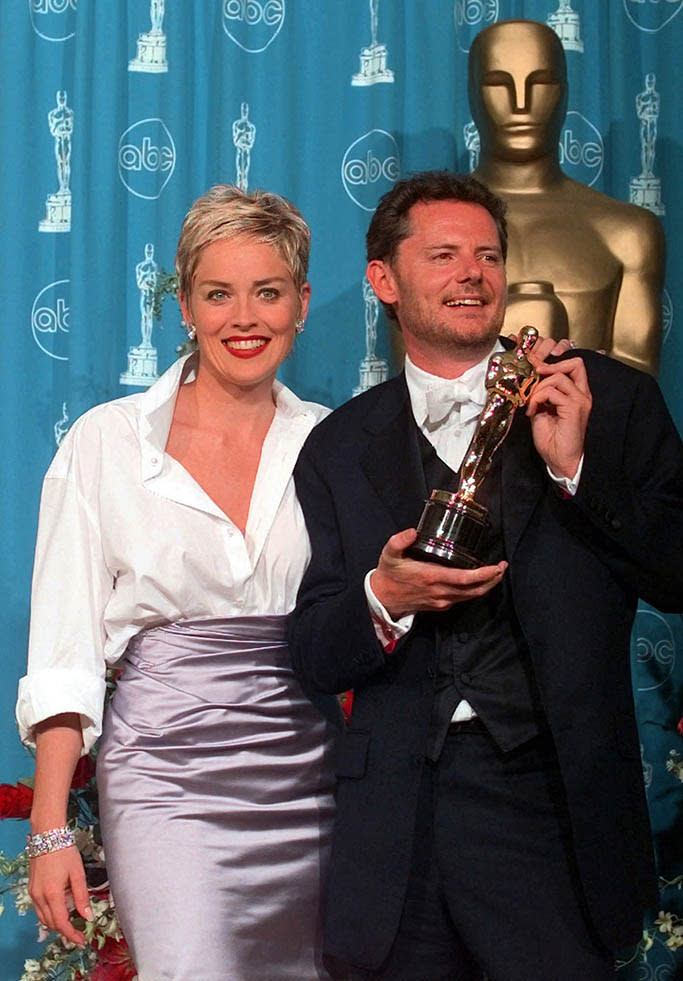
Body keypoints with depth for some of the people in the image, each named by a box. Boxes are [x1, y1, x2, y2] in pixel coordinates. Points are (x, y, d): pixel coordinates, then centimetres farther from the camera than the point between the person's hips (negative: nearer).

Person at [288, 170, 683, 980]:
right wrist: (383, 596, -14)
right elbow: (314, 659, 7)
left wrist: (575, 467, -14)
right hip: (395, 816, 2)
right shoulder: (339, 448, 7)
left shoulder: (611, 400, 2)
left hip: (551, 805, -1)